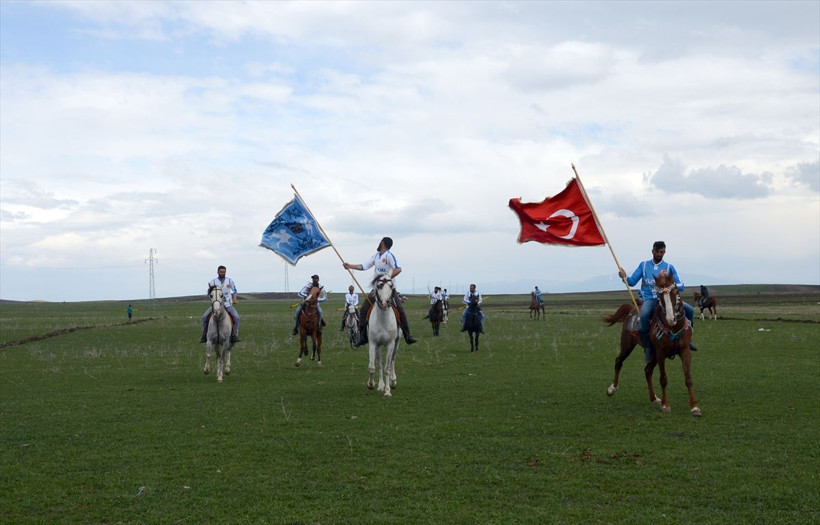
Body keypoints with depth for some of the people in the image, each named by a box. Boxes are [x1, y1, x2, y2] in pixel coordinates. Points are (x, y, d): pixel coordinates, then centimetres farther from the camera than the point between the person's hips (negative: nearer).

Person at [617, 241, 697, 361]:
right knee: (644, 315, -36)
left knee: (689, 309, -15)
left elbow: (681, 286, 3)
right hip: (649, 299, -2)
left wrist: (674, 286, -20)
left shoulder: (669, 267, 9)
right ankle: (648, 348, -21)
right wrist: (625, 277, -13)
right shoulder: (643, 265, 11)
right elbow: (632, 282, 9)